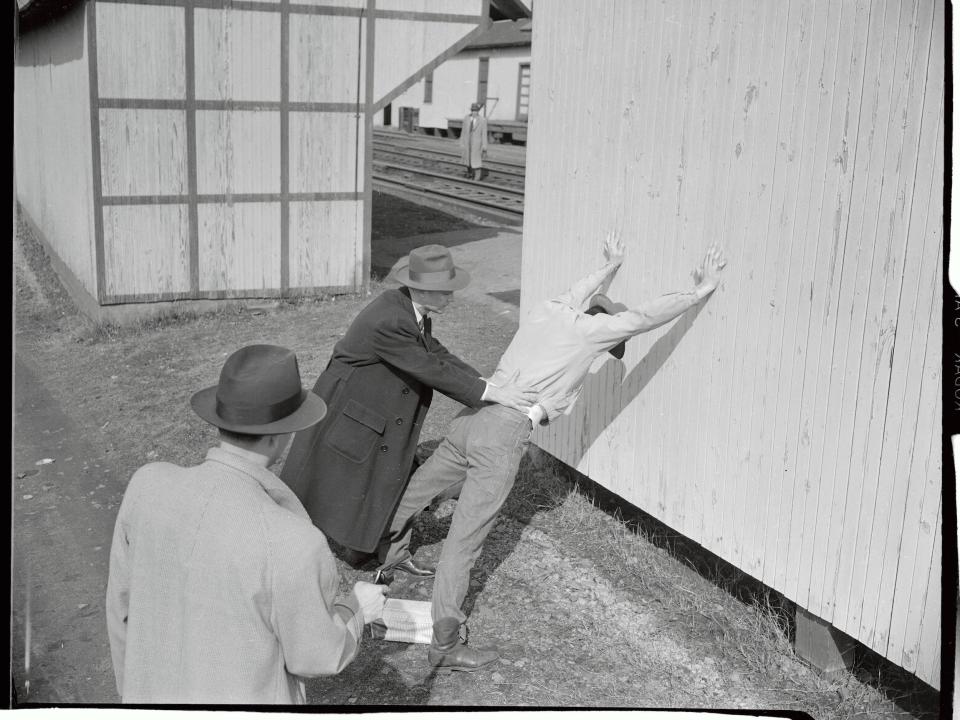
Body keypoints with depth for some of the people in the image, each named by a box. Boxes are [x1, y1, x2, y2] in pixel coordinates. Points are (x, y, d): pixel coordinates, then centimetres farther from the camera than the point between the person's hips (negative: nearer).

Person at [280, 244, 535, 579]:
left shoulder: (412, 310, -7)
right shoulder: (388, 321, -34)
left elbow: (437, 354, -2)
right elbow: (432, 370, -31)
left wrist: (485, 383, -12)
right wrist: (490, 393, -27)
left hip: (383, 417, 9)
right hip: (347, 412, -9)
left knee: (396, 481, 15)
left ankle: (393, 553, 32)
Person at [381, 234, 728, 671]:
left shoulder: (548, 310, 15)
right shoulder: (589, 329, -4)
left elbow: (583, 291, 36)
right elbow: (647, 316, -3)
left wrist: (611, 267, 52)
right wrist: (701, 291, 8)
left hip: (472, 416, 8)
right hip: (504, 436, -8)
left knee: (418, 488, 27)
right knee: (465, 539, -6)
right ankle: (445, 646, -1)